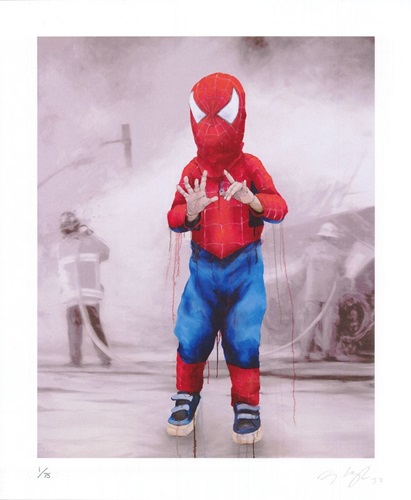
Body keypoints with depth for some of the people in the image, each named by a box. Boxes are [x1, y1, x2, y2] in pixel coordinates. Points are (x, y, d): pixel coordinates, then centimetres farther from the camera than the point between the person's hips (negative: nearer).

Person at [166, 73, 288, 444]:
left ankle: (247, 406, 18)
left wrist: (251, 199, -34)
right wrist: (190, 211, -30)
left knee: (244, 340, -3)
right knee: (191, 336, 1)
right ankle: (187, 396, 26)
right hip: (203, 266, 1)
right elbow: (174, 218, -6)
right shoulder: (193, 171, 0)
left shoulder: (251, 166, -3)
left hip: (245, 266, -1)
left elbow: (279, 208, -14)